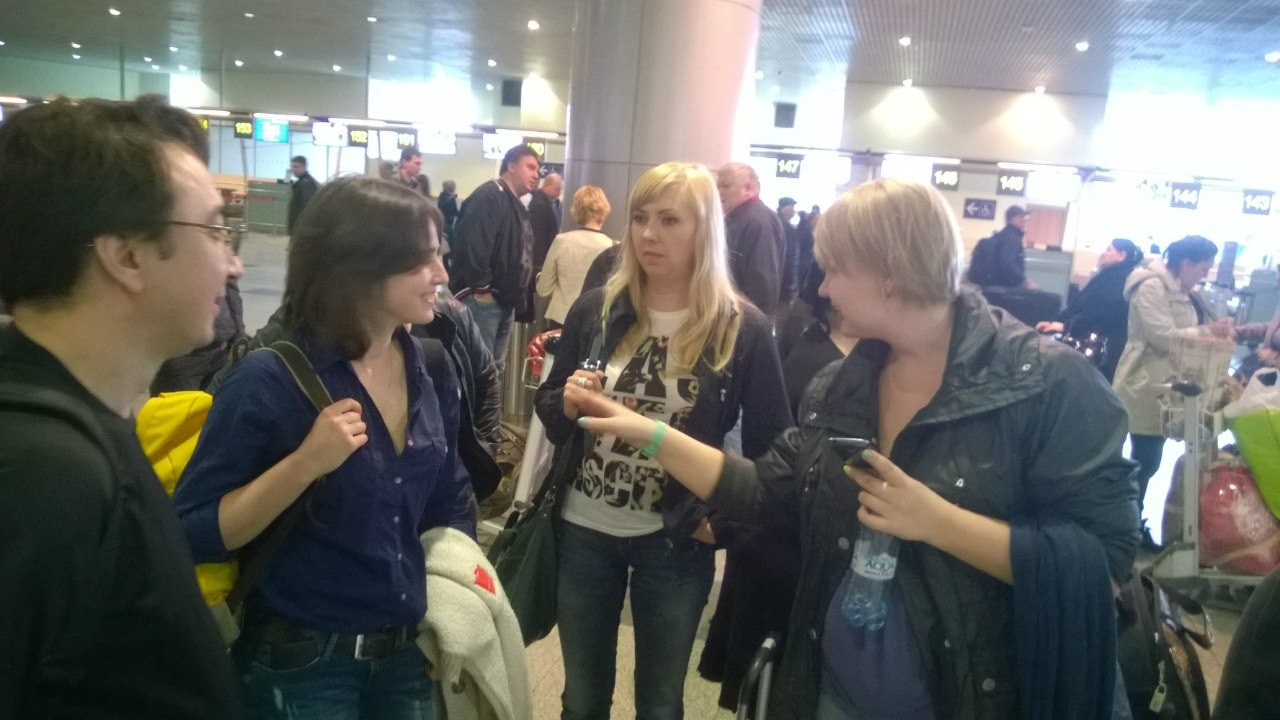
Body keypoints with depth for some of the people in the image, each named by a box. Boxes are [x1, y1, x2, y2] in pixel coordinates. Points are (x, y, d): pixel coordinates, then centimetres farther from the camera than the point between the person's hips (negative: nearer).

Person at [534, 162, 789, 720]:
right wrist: (569, 402, -15)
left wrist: (723, 522, -8)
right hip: (584, 530, 2)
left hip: (676, 542, -2)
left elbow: (770, 443, -4)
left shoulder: (743, 328, -10)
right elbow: (547, 409, 6)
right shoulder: (595, 309, -3)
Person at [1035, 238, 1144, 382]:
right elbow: (1080, 304, 15)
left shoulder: (1123, 279, -10)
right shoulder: (1107, 276, 20)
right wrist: (1053, 322, 3)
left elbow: (1101, 311, -23)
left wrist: (1066, 325, -25)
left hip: (1109, 346, -9)